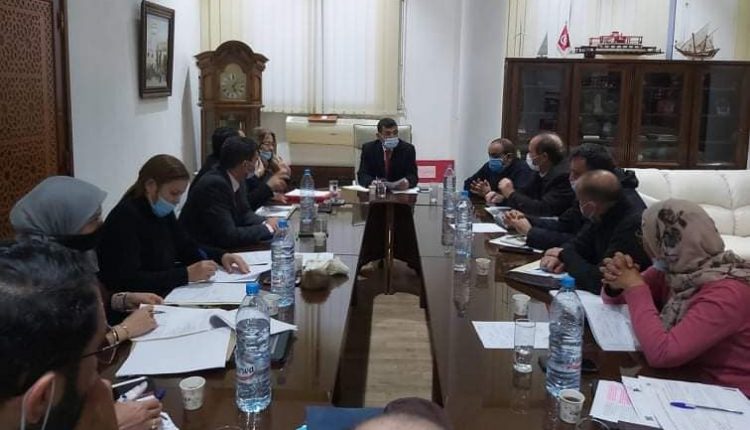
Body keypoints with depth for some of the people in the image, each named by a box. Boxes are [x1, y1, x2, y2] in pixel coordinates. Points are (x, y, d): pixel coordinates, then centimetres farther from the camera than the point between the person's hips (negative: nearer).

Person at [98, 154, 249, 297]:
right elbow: (128, 280, -26)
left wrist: (222, 256, -1)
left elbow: (187, 247, 17)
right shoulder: (125, 218, -18)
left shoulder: (162, 211, 7)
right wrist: (187, 274, -30)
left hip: (168, 293, 8)